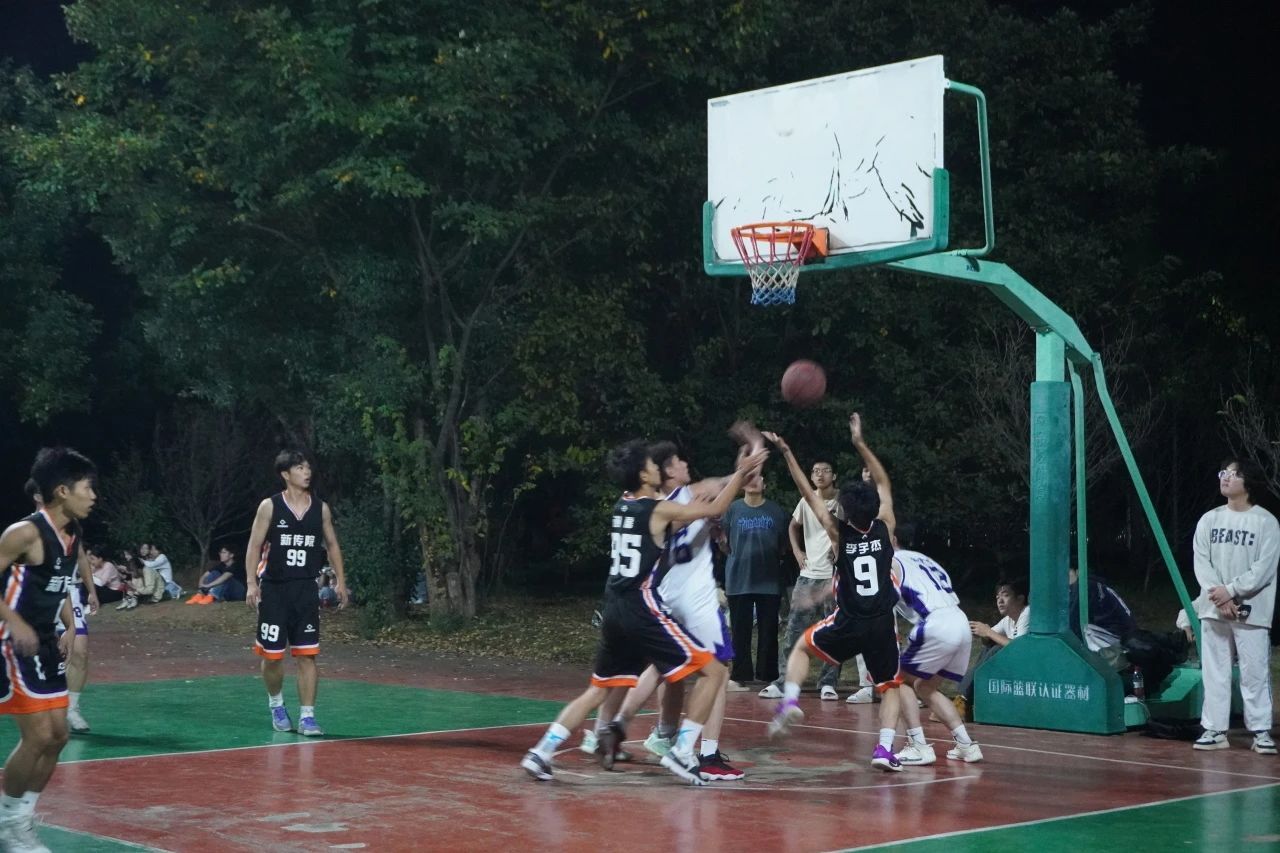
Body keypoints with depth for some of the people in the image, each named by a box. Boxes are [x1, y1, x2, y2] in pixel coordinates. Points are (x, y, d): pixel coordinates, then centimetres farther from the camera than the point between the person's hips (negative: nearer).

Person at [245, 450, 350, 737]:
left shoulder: (320, 508, 4)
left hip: (306, 590, 2)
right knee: (272, 655, 5)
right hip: (274, 589, -2)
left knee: (307, 656, -4)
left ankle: (307, 717, -1)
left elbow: (331, 544, 13)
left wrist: (340, 581, 6)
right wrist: (252, 583, -12)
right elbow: (254, 546, -4)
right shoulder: (270, 507, -5)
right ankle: (276, 705, 29)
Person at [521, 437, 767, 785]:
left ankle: (542, 752, 8)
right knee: (714, 671, 0)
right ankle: (681, 752, -6)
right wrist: (742, 472, 10)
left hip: (614, 610, 8)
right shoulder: (660, 510, -8)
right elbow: (715, 509, 3)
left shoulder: (621, 506, 14)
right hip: (642, 611, -8)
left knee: (600, 690, 19)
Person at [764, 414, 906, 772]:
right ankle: (885, 747, -2)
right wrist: (860, 442, 11)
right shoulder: (884, 528, -2)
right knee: (890, 686, 17)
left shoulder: (839, 534, -5)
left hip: (848, 623, -1)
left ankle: (790, 701, 4)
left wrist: (786, 452, 1)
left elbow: (809, 494, -1)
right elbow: (883, 482, 10)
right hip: (882, 625, 1)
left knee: (801, 648, 26)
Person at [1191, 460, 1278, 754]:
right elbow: (1201, 562, 2)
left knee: (1255, 673, -3)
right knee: (1214, 672, 6)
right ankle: (1214, 729, 11)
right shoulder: (1209, 519, 9)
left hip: (1251, 610, -4)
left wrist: (1231, 591, -16)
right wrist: (1218, 597, -12)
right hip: (1213, 610, 4)